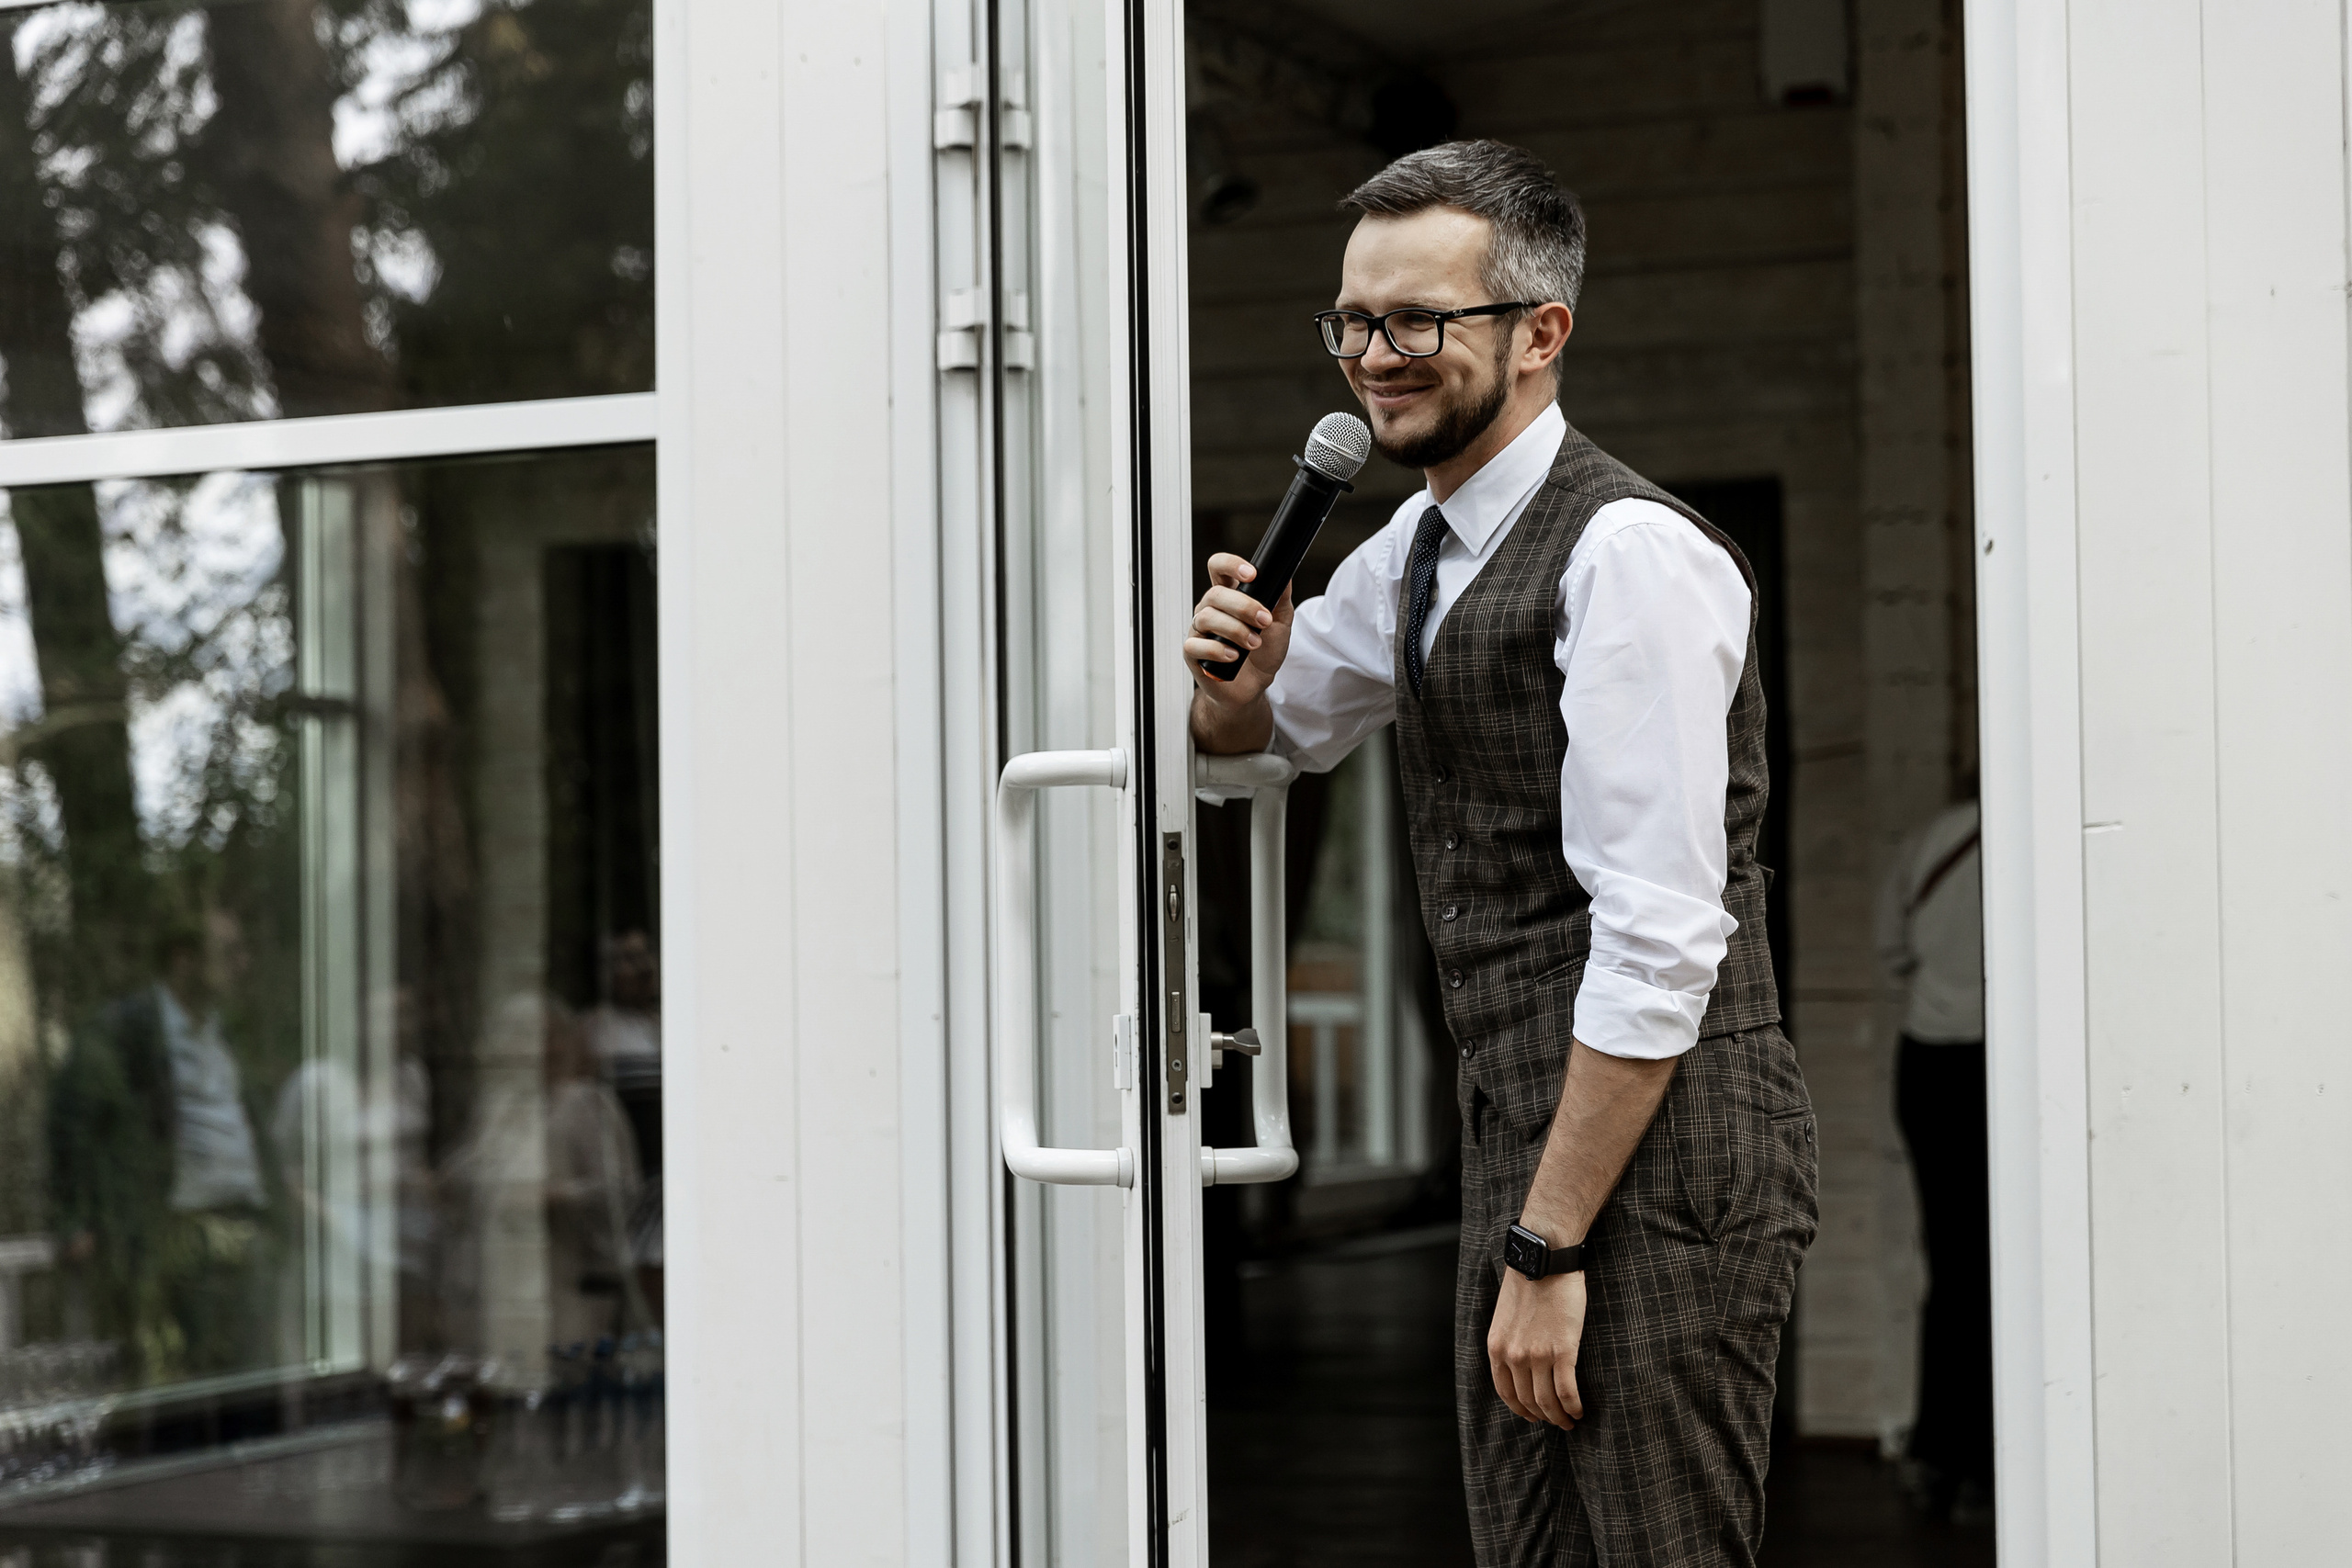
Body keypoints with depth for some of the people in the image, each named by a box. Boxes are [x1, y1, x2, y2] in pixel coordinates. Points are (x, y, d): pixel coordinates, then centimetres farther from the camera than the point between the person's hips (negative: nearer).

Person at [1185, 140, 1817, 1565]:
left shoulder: (1633, 554, -15)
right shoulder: (1421, 548, 13)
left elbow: (1660, 945, -20)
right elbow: (1268, 726, 31)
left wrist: (1548, 1247, -20)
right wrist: (1233, 662, 5)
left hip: (1659, 1146, -9)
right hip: (1523, 1128, 9)